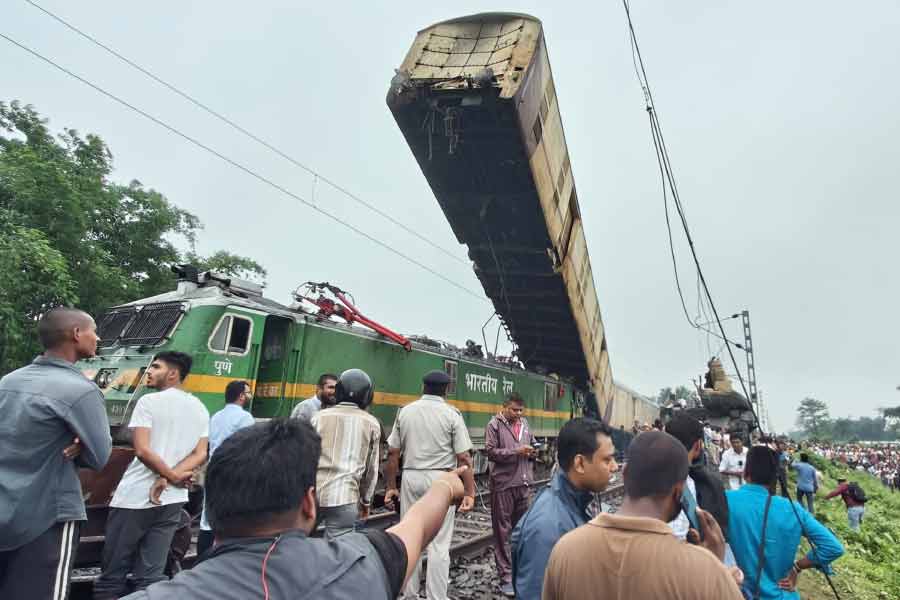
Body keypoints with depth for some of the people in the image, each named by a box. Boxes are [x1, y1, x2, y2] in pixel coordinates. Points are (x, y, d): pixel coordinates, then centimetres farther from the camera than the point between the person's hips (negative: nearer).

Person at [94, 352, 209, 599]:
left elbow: (143, 450, -15)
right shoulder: (200, 409, 9)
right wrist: (168, 480, -7)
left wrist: (173, 477, -5)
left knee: (113, 573, 7)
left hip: (135, 497, -5)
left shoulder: (149, 401, -7)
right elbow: (200, 455, 2)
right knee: (151, 575, 9)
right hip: (172, 501, 5)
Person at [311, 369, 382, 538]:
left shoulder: (320, 416, 9)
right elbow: (371, 468, 10)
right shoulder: (371, 423, 6)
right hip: (344, 496, -2)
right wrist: (366, 500, 23)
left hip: (312, 492, 2)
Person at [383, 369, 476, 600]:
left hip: (411, 478, 4)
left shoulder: (405, 411, 4)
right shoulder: (451, 414, -6)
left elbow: (392, 453, 5)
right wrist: (470, 492, -6)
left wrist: (390, 487, 12)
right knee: (439, 544, 4)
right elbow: (463, 458, -9)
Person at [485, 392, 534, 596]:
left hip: (524, 483, 6)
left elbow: (532, 444, 23)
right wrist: (516, 451, -18)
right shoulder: (494, 425, -6)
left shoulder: (524, 423, 13)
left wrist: (531, 451, 0)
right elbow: (490, 451, -13)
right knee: (503, 531, 1)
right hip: (503, 484, -6)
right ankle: (506, 576, 10)